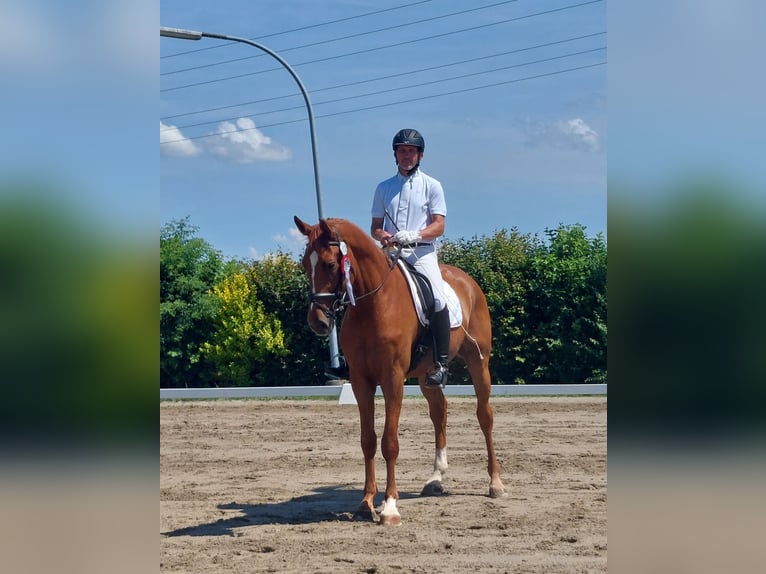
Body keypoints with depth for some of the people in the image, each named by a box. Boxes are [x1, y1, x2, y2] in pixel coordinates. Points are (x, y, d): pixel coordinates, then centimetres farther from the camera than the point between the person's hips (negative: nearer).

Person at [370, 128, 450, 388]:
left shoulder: (431, 186, 9)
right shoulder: (384, 188, 17)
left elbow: (439, 226, 0)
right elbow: (375, 227, 16)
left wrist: (414, 235, -19)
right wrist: (383, 236, -9)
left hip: (421, 252, -3)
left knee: (438, 299, -26)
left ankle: (441, 363, -19)